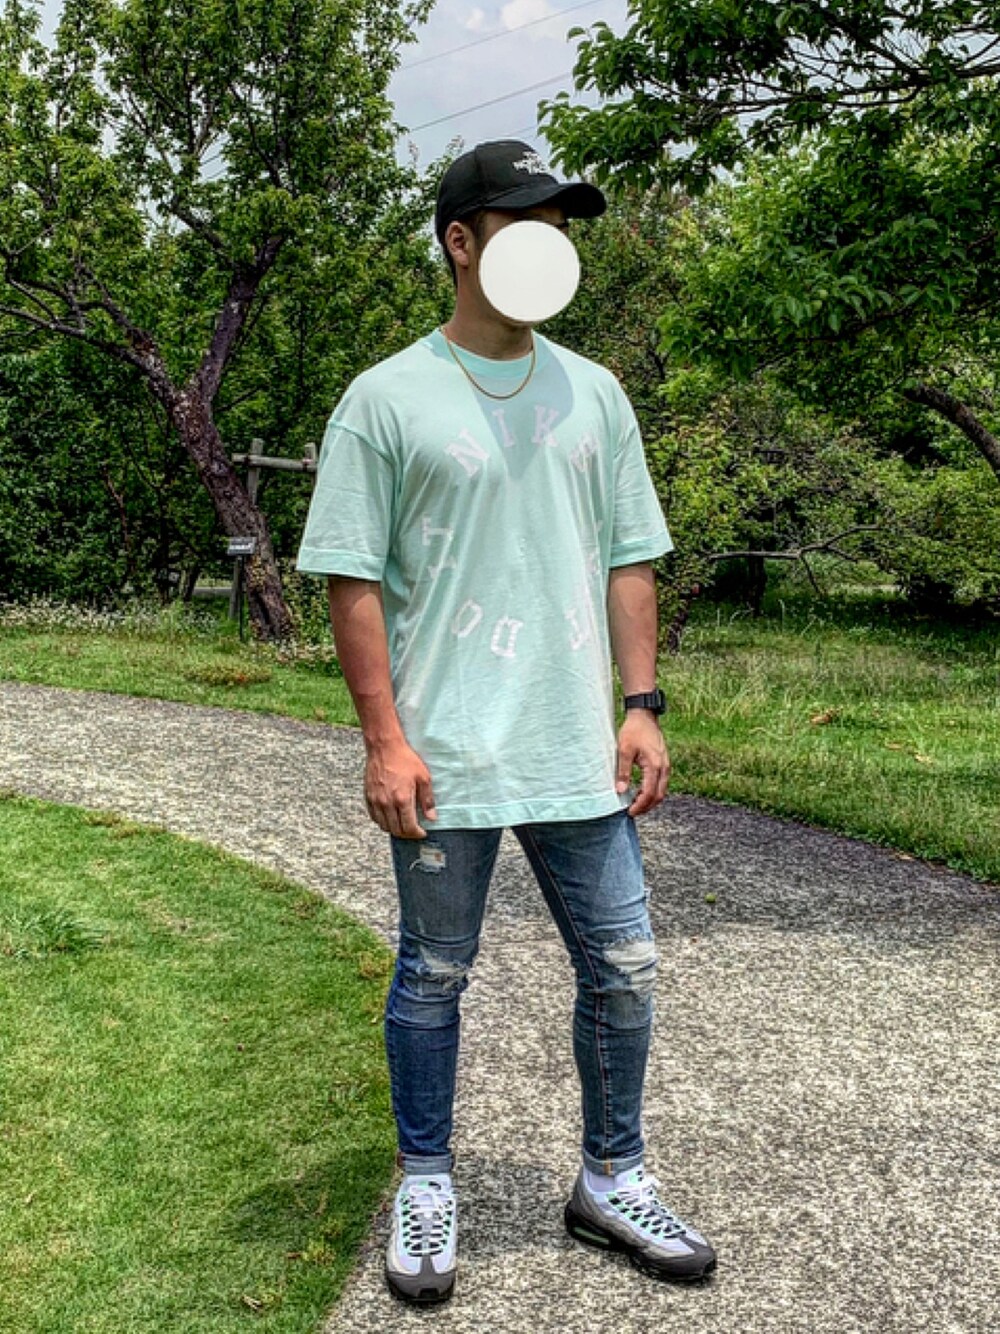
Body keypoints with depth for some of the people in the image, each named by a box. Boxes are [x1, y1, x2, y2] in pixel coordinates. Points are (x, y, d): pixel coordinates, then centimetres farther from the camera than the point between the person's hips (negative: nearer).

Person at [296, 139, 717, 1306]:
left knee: (622, 969, 9)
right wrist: (385, 742, -11)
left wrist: (642, 706, 4)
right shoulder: (387, 400, -4)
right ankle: (425, 1189, 30)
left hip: (578, 754, 4)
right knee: (432, 977, 9)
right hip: (445, 760, -4)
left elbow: (629, 558, 12)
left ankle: (611, 1184, 30)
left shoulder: (593, 394, 10)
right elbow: (351, 579, -6)